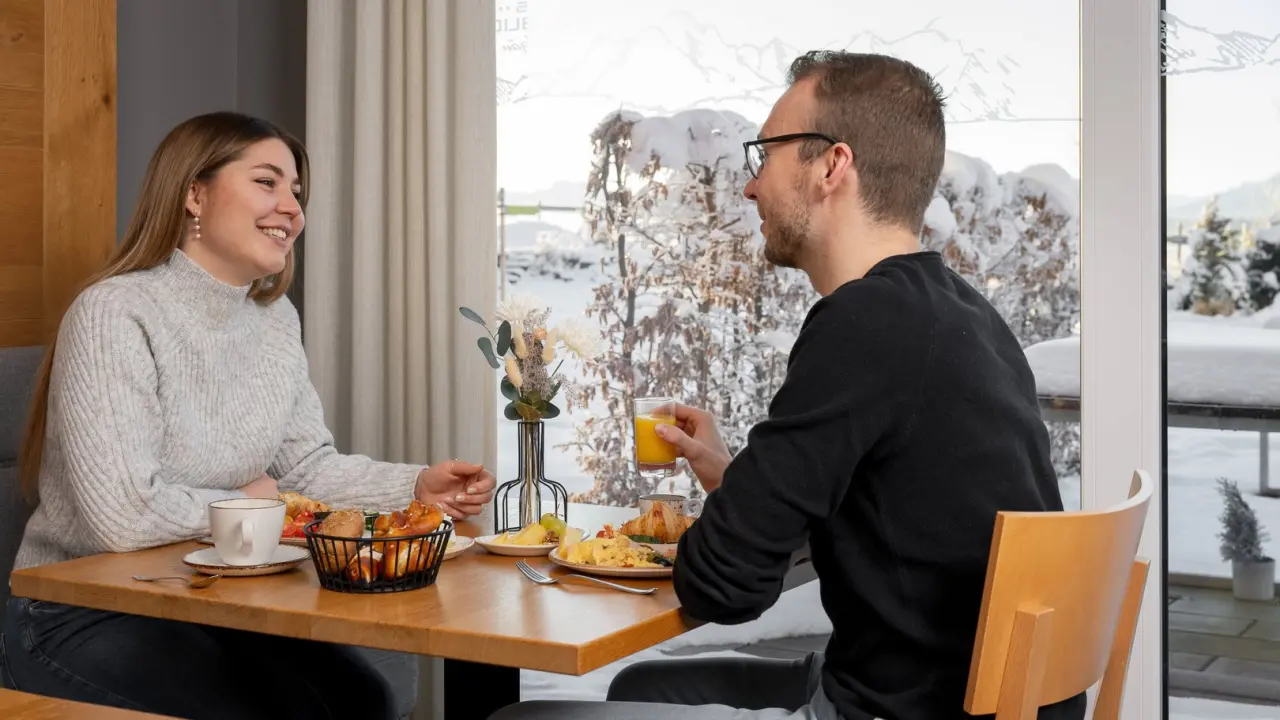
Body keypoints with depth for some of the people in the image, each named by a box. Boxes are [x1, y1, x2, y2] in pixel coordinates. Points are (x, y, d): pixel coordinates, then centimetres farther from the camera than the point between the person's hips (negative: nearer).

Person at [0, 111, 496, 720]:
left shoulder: (276, 319, 6)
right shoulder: (115, 314, -20)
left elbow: (309, 466, 6)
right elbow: (124, 517, -28)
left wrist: (416, 486, -11)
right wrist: (245, 504, -11)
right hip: (83, 618, -7)